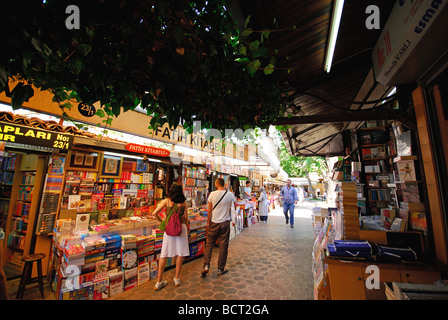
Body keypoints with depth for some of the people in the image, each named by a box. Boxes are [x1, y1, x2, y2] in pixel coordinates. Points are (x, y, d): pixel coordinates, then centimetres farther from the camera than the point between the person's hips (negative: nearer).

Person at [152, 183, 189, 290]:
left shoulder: (167, 201, -2)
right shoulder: (183, 202, 1)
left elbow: (154, 213, -7)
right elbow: (186, 218, 4)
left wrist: (161, 221, 9)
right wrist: (187, 229, 18)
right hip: (181, 227, 0)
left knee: (164, 254, 10)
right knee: (180, 253, 13)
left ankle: (159, 282, 18)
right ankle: (177, 278, 25)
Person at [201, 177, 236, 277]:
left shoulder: (212, 194, -9)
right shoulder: (230, 194, -7)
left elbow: (209, 210, -4)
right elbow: (234, 207, 8)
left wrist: (208, 222, 5)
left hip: (214, 222, 0)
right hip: (225, 222, 1)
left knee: (209, 244, 14)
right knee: (223, 245, 10)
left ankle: (206, 265, 10)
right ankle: (221, 268, 21)